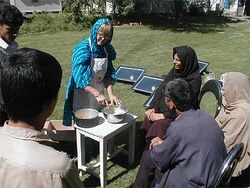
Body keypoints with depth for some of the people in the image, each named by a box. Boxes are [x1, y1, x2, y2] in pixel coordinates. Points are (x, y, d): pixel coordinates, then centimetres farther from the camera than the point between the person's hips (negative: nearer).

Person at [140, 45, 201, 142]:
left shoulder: (195, 79, -14)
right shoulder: (174, 71, 6)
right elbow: (160, 90, 6)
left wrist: (164, 115, -21)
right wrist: (152, 107, -5)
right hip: (162, 108, 6)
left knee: (159, 124, -28)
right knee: (148, 119, -18)